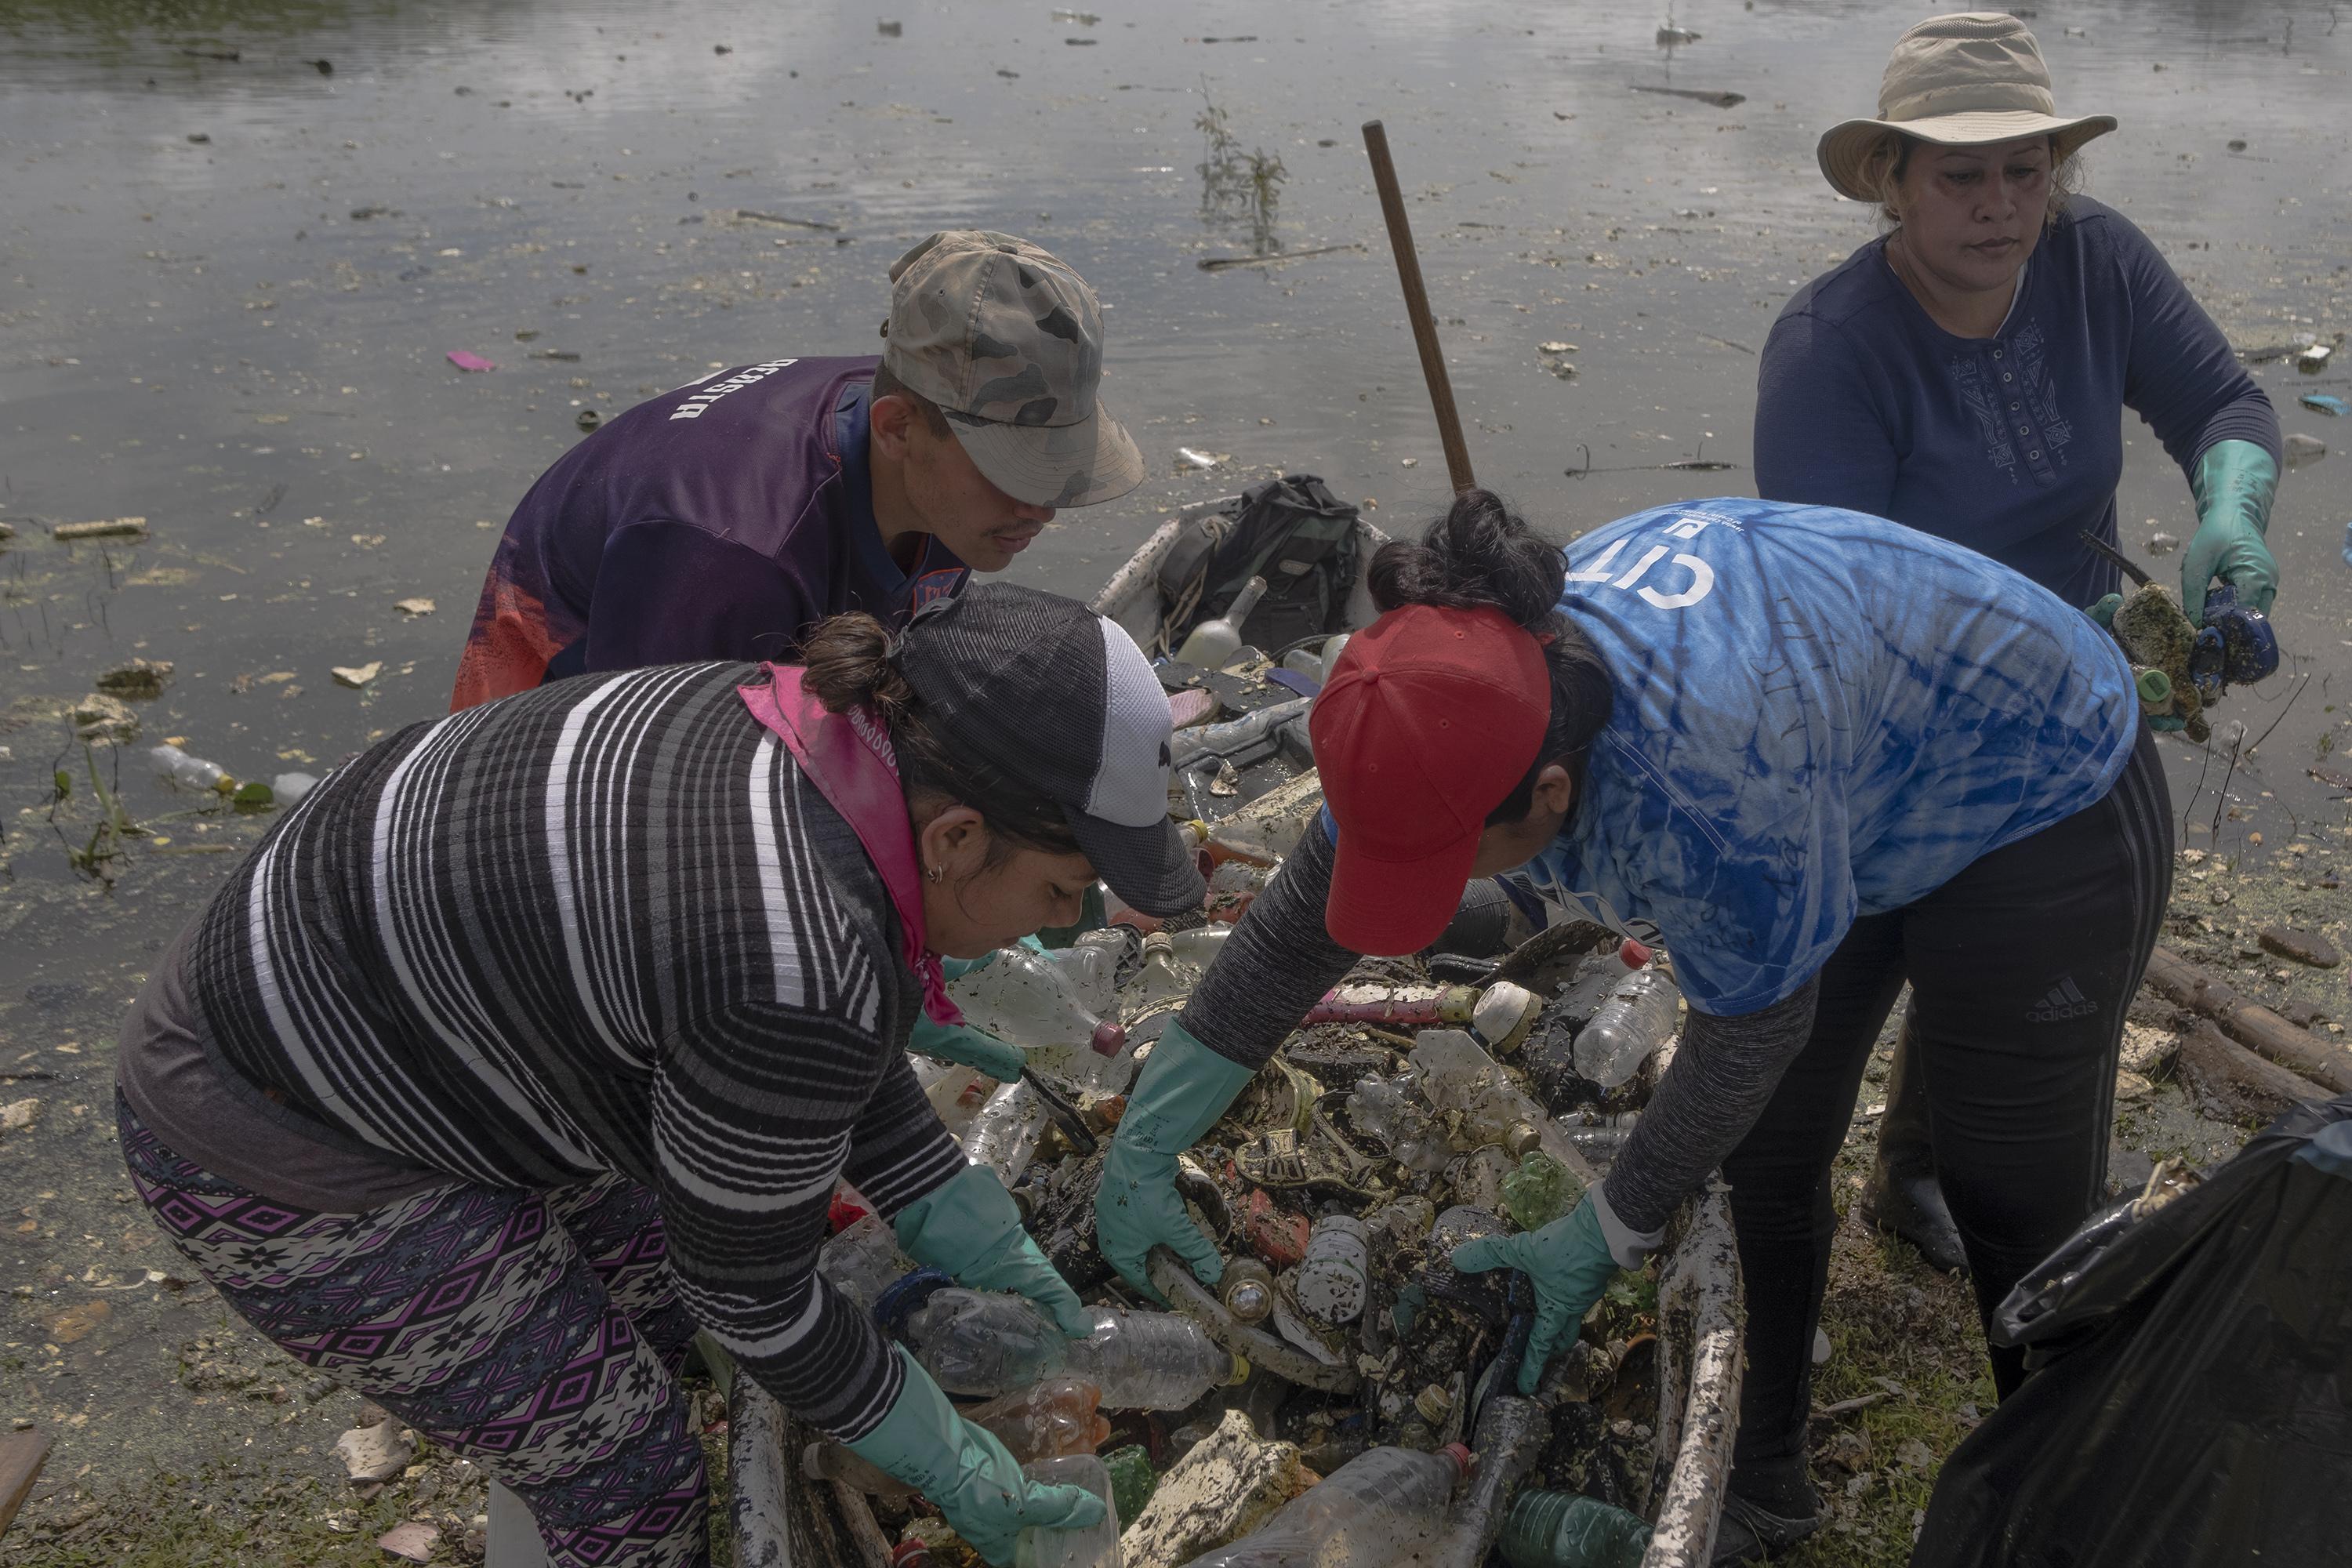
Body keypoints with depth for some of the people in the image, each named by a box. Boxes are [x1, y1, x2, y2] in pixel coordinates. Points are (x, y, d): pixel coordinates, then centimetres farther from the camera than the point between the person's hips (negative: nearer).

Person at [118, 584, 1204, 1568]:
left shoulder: (825, 731, -7)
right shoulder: (799, 972, -33)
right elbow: (752, 1292, -16)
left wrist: (978, 1249, 12)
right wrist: (941, 1461, -2)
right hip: (287, 1157, -8)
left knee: (650, 1290, 21)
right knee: (623, 1465, 5)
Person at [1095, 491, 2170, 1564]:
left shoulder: (1710, 787, -45)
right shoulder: (1462, 689, -22)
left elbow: (1750, 1035, -28)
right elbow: (1298, 920, -12)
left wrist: (1602, 1240, -16)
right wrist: (1146, 1143, -10)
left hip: (2037, 819, -6)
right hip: (1849, 816, 7)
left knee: (2012, 1194, 0)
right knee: (1760, 1159, 8)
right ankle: (1761, 1481, 28)